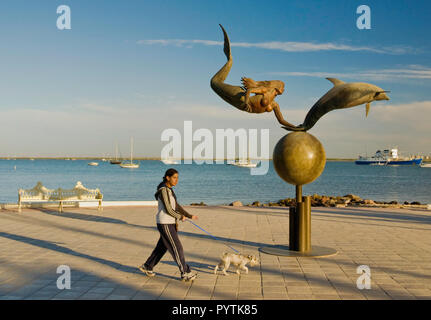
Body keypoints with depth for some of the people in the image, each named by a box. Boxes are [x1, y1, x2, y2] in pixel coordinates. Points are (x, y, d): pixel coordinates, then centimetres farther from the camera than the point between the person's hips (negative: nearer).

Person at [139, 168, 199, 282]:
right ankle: (185, 273, 1)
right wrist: (180, 217, -4)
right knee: (177, 247, -5)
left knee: (162, 247, 17)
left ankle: (147, 267, 30)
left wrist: (189, 216, 15)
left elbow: (176, 205, 18)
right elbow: (168, 210, -19)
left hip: (170, 223, 10)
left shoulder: (169, 189, 12)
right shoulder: (163, 190, -17)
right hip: (165, 223, -10)